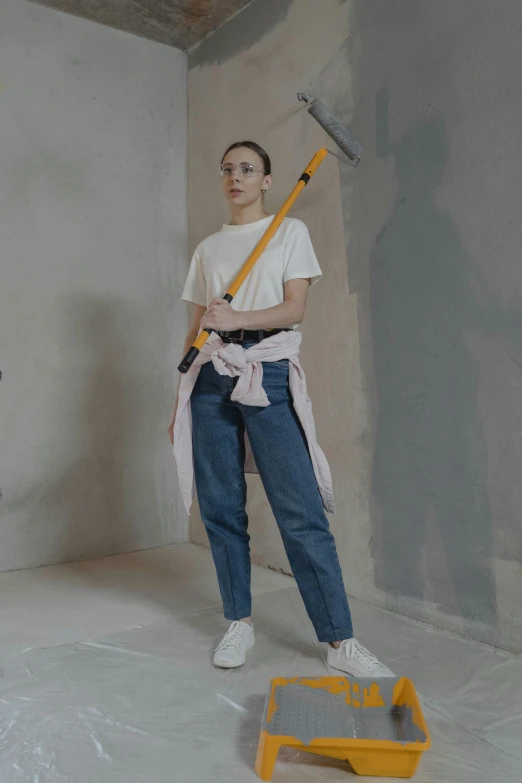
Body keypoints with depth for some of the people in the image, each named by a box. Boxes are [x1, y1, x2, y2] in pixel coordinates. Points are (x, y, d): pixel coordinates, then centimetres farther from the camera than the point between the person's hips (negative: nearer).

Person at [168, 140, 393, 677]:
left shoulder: (290, 232, 10)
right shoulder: (207, 249, 19)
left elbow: (294, 308, -3)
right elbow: (197, 328, 17)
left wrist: (235, 319, -19)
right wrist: (180, 398, 14)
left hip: (269, 374, -4)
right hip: (212, 377, 4)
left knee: (301, 511, -9)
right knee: (220, 507, 4)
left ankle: (340, 641, -1)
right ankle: (240, 622, 19)